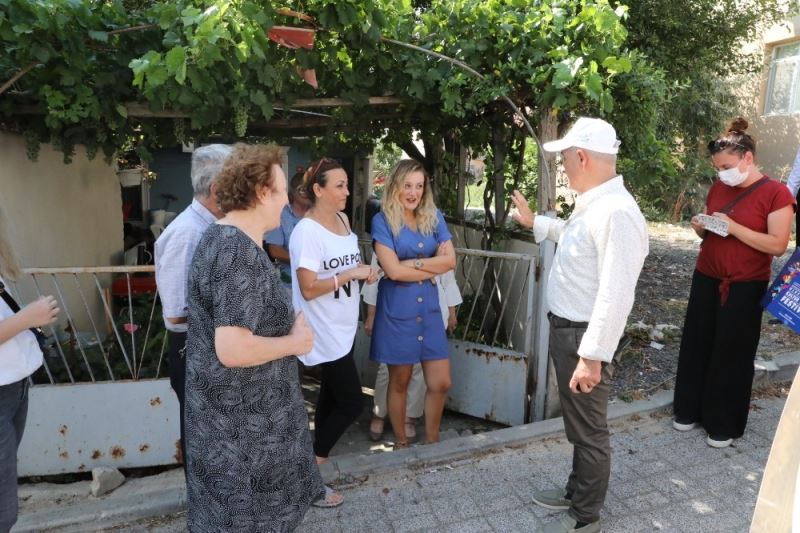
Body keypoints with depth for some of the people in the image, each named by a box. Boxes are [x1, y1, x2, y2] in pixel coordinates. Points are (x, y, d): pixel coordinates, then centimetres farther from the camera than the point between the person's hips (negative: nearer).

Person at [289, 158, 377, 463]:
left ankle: (321, 457, 35)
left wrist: (364, 272, 0)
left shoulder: (343, 219, 6)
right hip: (326, 331, -8)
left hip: (344, 325, 9)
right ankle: (315, 459, 17)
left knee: (332, 393, 18)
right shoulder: (307, 230, -20)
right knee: (352, 402, -2)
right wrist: (351, 274, -22)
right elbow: (308, 289, -23)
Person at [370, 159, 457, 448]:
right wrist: (432, 269, -6)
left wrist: (413, 263, -12)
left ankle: (432, 441, 27)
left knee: (441, 383, 5)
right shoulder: (382, 220, -6)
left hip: (429, 307, 4)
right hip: (397, 310, -4)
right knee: (399, 382, 10)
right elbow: (393, 270, -15)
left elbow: (450, 260, -2)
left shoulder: (434, 217, 7)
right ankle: (401, 443, 29)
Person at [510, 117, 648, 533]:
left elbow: (615, 296, -29)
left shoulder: (616, 212, -26)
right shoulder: (591, 203, 6)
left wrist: (592, 355, -27)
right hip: (565, 328, 10)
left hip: (583, 335, -10)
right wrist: (534, 222, 32)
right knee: (576, 422, 25)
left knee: (588, 429, 10)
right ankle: (577, 492, 46)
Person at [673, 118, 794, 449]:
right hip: (706, 279, 6)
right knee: (696, 345, 11)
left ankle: (724, 425, 19)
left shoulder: (776, 193, -11)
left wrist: (733, 227, -23)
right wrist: (701, 228, -6)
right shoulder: (718, 188, 6)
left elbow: (778, 245, -17)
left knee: (732, 354, 4)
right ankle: (689, 410, 26)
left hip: (744, 287, -5)